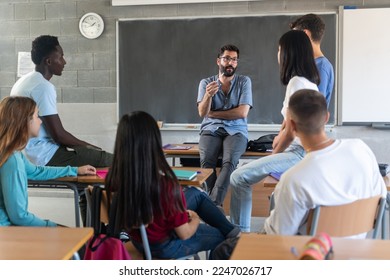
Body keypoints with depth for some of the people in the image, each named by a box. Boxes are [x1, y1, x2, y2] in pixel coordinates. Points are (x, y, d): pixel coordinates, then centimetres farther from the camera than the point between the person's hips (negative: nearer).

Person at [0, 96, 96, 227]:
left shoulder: (14, 153, 3)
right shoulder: (12, 160, -26)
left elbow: (35, 171, 24)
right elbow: (19, 216, -23)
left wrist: (75, 170, 30)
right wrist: (51, 226, -8)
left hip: (12, 223, 9)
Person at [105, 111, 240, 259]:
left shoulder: (113, 179, -19)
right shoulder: (165, 185, -37)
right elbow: (184, 234, -23)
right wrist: (195, 219, 0)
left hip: (139, 240, 6)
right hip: (165, 247, -5)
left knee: (196, 194, 21)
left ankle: (230, 230, 37)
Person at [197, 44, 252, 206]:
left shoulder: (244, 81, 6)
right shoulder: (206, 83, 10)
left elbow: (242, 112, -6)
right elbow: (202, 112, -4)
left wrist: (213, 113, -1)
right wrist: (208, 95, -25)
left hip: (236, 131, -1)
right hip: (211, 130, 1)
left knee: (230, 161, -34)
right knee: (206, 161, -32)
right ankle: (216, 205, -29)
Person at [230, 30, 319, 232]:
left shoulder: (297, 82, -14)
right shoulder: (309, 81, 16)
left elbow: (290, 131, -14)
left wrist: (274, 155, -1)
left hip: (298, 153, -11)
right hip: (306, 150, 11)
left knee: (239, 178, -15)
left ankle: (240, 231, -9)